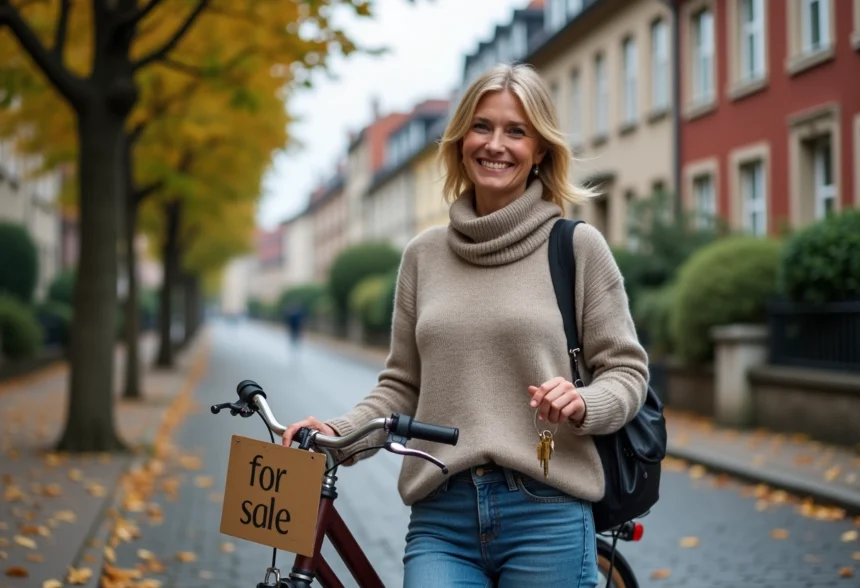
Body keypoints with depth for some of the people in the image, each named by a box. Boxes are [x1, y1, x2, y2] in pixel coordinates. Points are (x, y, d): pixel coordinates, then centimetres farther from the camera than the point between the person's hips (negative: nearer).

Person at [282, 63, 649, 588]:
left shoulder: (577, 246, 1)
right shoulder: (424, 254, 10)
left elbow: (626, 370, 3)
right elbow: (402, 385, 14)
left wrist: (582, 405, -17)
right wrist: (339, 433, -2)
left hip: (546, 516, -2)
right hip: (441, 519, 2)